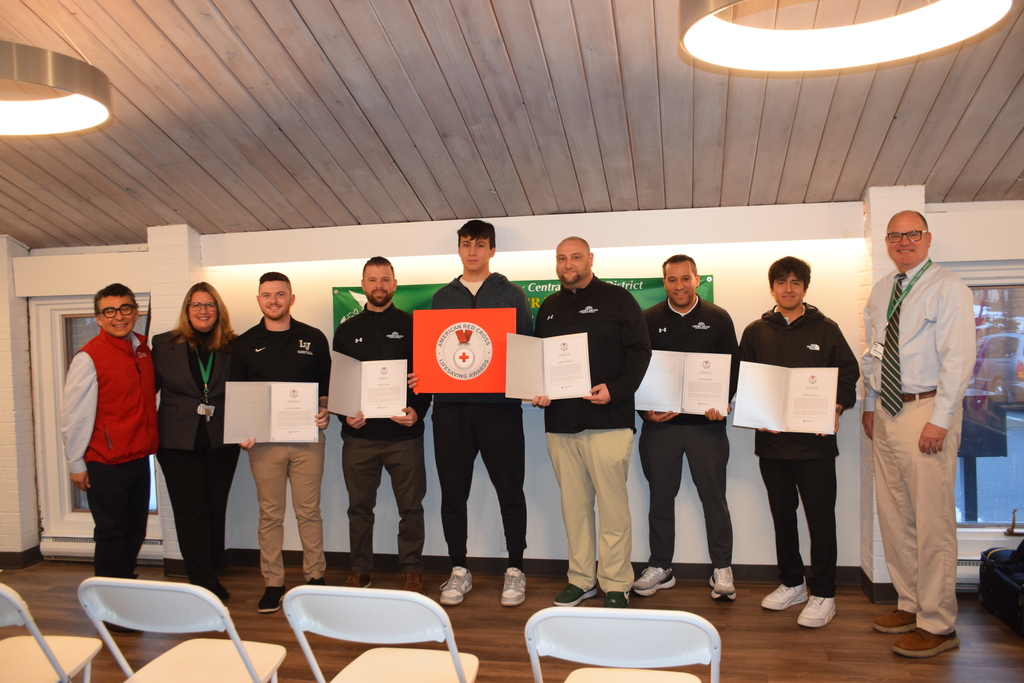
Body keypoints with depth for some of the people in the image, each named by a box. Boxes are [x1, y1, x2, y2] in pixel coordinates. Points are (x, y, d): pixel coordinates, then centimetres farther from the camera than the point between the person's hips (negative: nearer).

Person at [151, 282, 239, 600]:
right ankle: (205, 585, 7)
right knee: (192, 512, -1)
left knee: (216, 510, 10)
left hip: (221, 442, 2)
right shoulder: (164, 344, 4)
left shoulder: (233, 347, 5)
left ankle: (211, 576, 24)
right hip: (179, 441, -1)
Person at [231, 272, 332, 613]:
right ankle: (273, 583, 18)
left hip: (307, 438, -1)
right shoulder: (244, 343, 7)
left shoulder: (313, 338, 5)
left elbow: (328, 386, 9)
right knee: (270, 514, 7)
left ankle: (315, 576, 19)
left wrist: (325, 412, -9)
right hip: (263, 441, 1)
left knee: (309, 510, 6)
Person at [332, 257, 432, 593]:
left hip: (404, 433, -2)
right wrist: (345, 415, -5)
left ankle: (412, 570, 20)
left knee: (411, 506, 5)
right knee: (359, 506, 11)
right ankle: (359, 570, 26)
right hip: (358, 434, 2)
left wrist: (418, 411, -13)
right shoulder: (346, 330, 11)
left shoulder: (411, 325, 4)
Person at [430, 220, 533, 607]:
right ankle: (459, 571, 22)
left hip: (498, 404, -2)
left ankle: (514, 569, 19)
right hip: (450, 405, 3)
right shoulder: (442, 297, 15)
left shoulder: (511, 295, 8)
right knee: (453, 491, 7)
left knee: (510, 490, 3)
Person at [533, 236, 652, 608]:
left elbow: (639, 351, -5)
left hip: (607, 420, -5)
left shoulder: (617, 299, 1)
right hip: (560, 421, 5)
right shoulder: (549, 308, 17)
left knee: (612, 504, 0)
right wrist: (537, 391, 0)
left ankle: (615, 584, 12)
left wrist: (616, 389, -18)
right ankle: (580, 579, 22)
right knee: (573, 504, 10)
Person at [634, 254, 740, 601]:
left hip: (706, 424, -1)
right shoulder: (648, 320, 6)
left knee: (714, 497, 5)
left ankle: (722, 569, 19)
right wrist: (646, 410, -8)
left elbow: (733, 368, 4)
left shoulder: (718, 319, 5)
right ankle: (660, 568, 22)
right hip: (659, 423, 1)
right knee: (660, 497, 9)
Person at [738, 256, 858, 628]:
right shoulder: (755, 332, 8)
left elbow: (849, 373, 6)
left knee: (820, 517, 0)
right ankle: (791, 583, 28)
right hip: (771, 440, 3)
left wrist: (836, 408, -10)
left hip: (815, 440, -2)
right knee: (782, 516, 13)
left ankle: (823, 594, 13)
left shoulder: (825, 329, 4)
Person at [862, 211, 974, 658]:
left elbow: (958, 360, -14)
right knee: (893, 516, 13)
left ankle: (938, 625, 9)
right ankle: (910, 605, 27)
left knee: (932, 520, -3)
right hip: (886, 412, 7)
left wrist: (939, 420, -19)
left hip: (927, 411, -7)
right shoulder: (881, 291, 14)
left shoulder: (948, 289, -7)